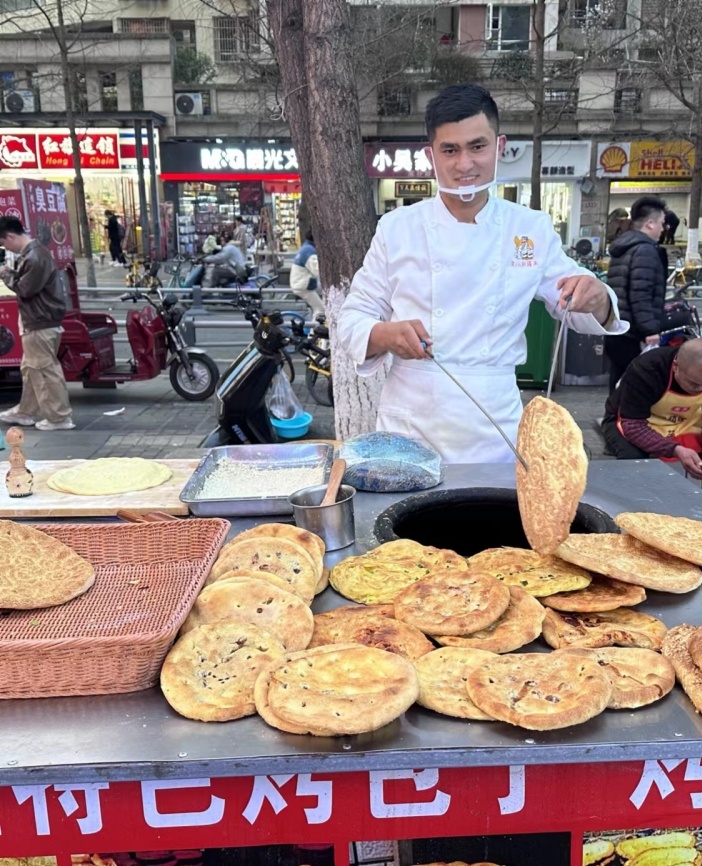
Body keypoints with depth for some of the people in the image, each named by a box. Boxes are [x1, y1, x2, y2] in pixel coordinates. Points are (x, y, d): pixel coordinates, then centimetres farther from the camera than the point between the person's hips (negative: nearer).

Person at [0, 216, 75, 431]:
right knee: (30, 368, 18)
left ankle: (59, 417, 3)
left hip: (40, 323, -11)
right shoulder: (31, 252, 13)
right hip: (37, 321, 11)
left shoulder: (35, 257, -20)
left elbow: (25, 289, -20)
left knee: (46, 370, -4)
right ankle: (26, 411, 29)